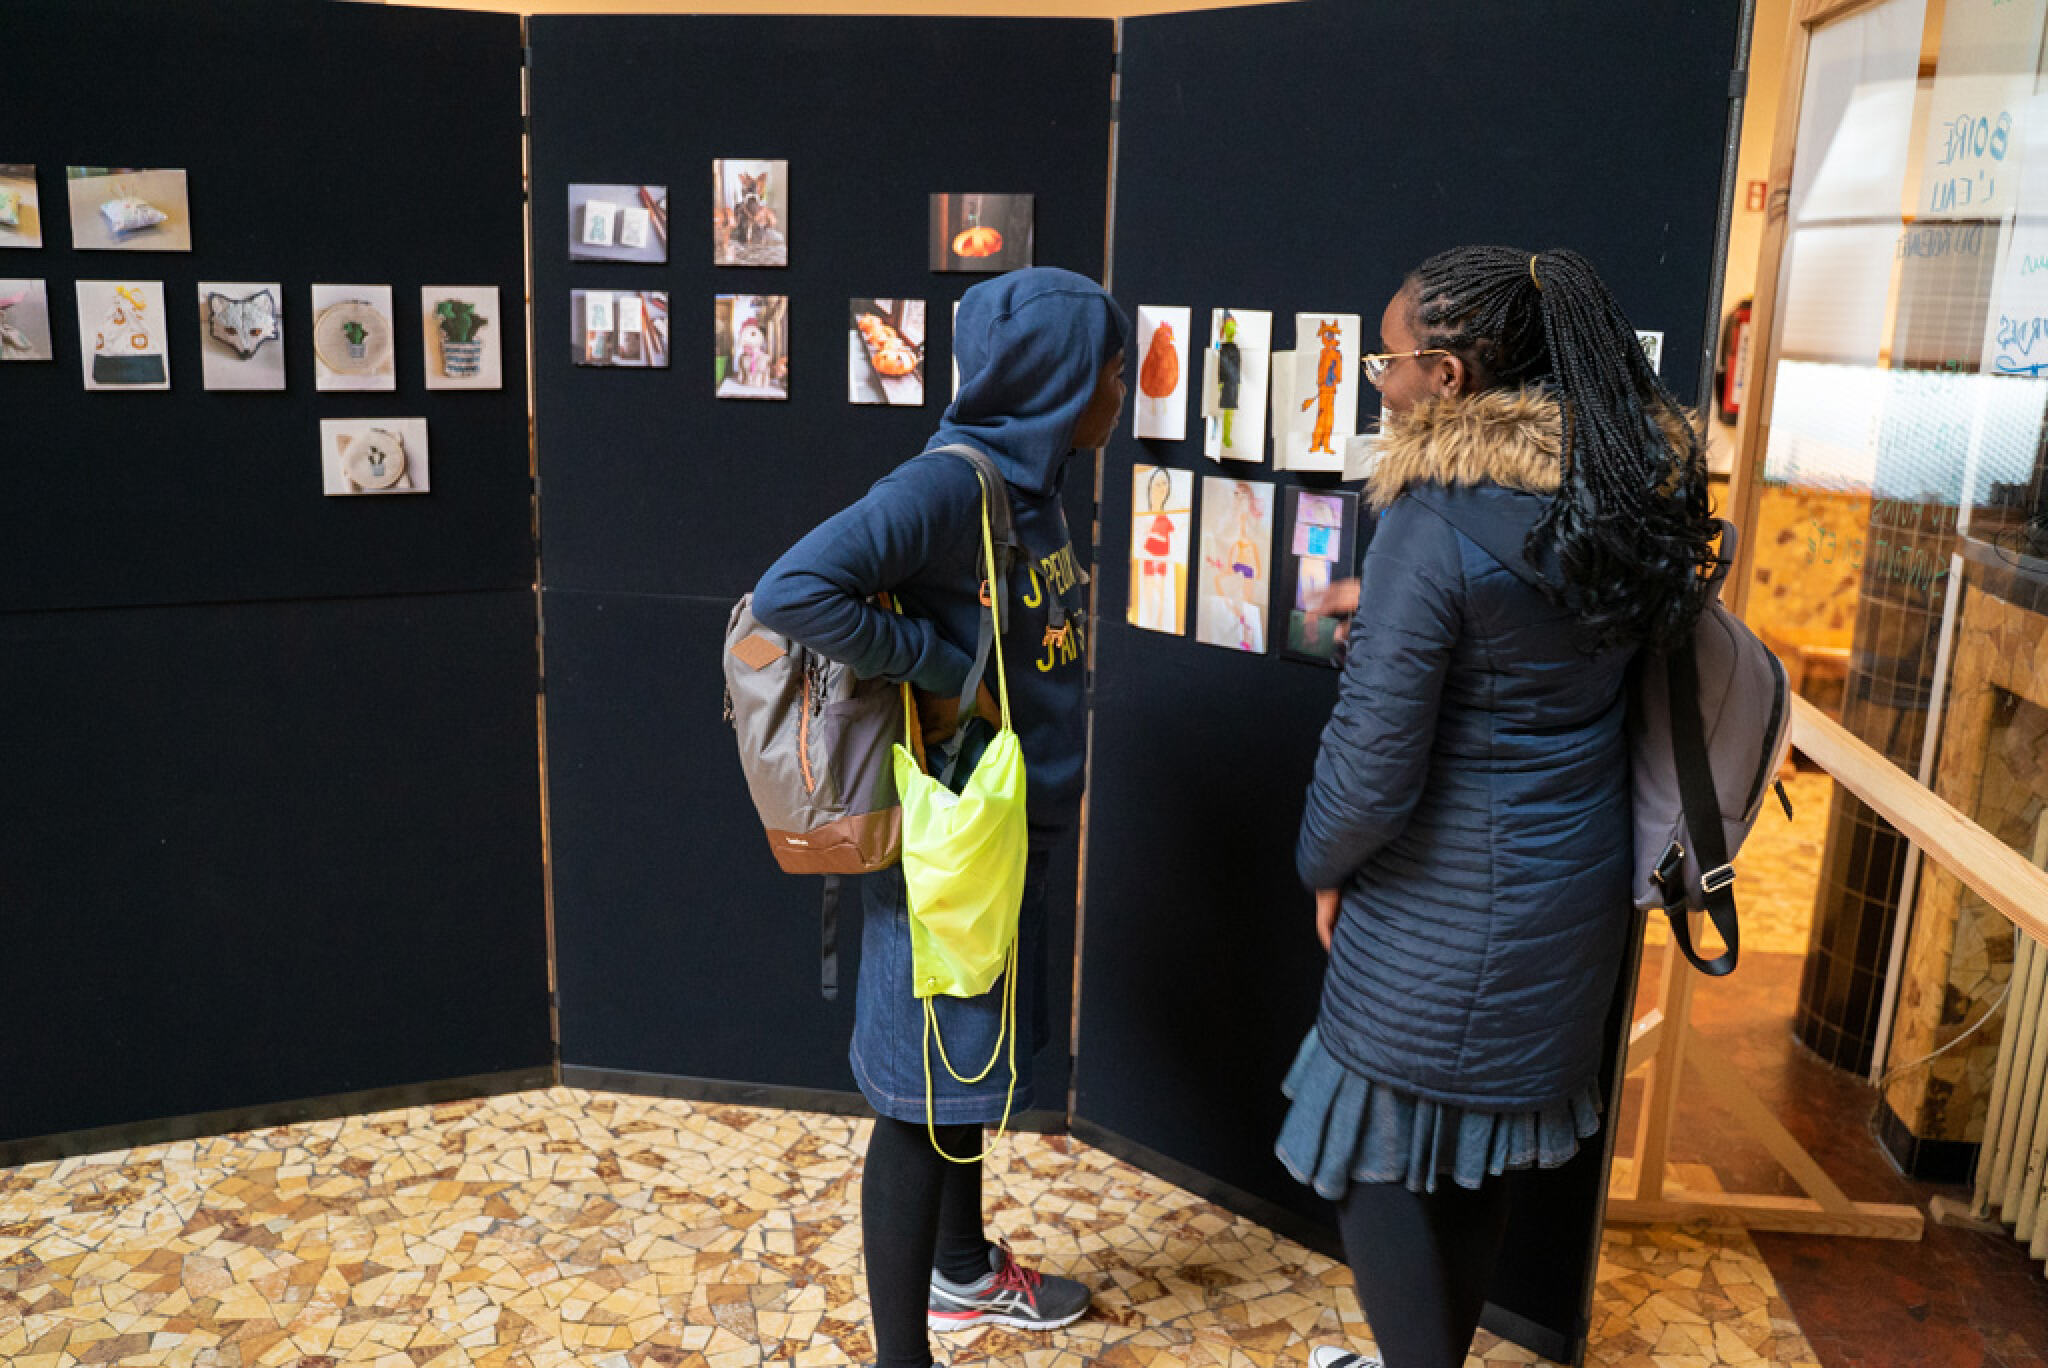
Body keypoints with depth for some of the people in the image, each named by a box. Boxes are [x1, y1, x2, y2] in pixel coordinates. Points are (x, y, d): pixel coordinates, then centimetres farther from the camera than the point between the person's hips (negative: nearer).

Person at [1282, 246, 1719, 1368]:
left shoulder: (1434, 526, -25)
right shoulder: (1621, 487, -1)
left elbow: (1373, 762, -23)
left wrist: (1325, 865, -4)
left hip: (1444, 912, -8)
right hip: (1571, 885, 9)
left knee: (1378, 1157, 10)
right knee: (1476, 1151, 23)